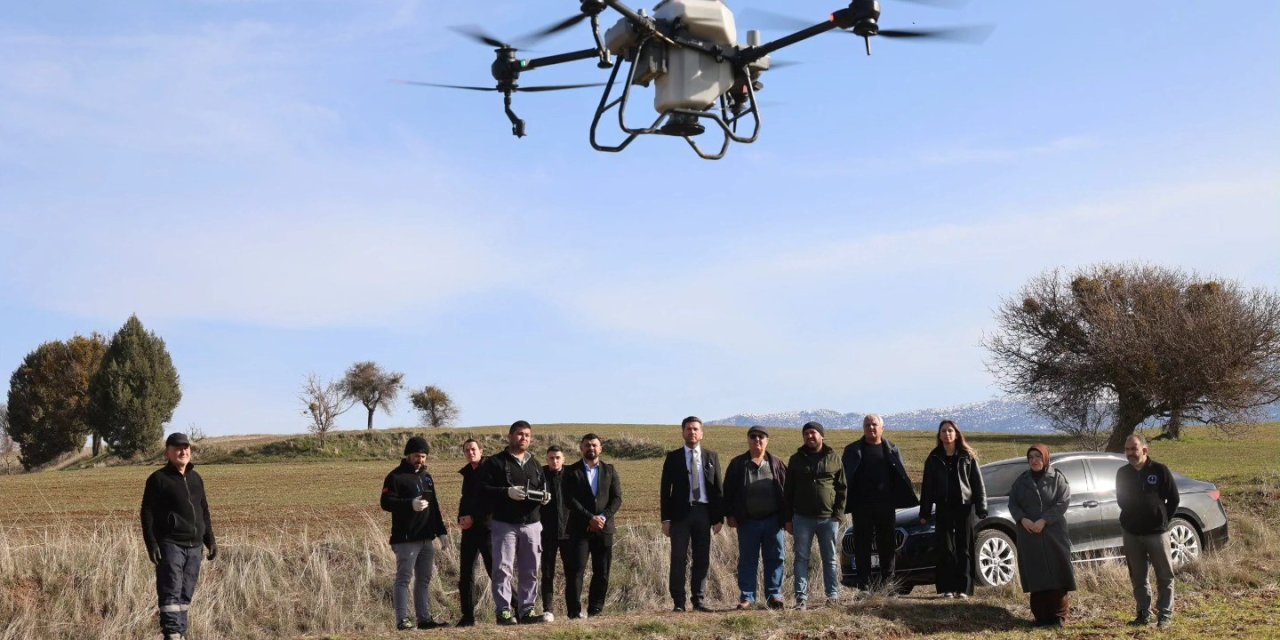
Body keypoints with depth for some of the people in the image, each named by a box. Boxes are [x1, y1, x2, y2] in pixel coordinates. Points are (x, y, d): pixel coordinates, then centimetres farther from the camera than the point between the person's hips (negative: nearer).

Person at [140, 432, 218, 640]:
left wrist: (210, 540, 16)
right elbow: (147, 513, -6)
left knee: (186, 594, 9)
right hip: (170, 544, -6)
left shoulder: (196, 479, 17)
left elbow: (204, 512, 23)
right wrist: (151, 544, -14)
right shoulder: (158, 479, -3)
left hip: (194, 546, 6)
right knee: (171, 592, -11)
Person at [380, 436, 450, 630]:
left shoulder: (427, 477, 18)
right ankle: (402, 620, -5)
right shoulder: (396, 476, -5)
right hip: (405, 538, -7)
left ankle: (425, 618, 16)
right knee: (404, 578, -6)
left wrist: (442, 531, 18)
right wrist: (410, 504, -25)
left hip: (426, 538, 7)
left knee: (424, 579, 10)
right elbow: (386, 502, -14)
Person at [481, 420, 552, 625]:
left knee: (530, 571, 5)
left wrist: (545, 497, 2)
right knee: (503, 569, -6)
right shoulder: (495, 462, 0)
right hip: (504, 524, -5)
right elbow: (483, 489, -8)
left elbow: (544, 488, 26)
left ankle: (527, 611, 11)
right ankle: (504, 612, -2)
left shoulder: (535, 464, 19)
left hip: (532, 524, 5)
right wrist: (507, 492, -20)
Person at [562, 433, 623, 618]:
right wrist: (590, 518, -14)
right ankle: (575, 610, -8)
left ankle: (596, 609, 10)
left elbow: (617, 499, 6)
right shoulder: (571, 471, 5)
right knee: (575, 570, -10)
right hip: (580, 529, -2)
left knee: (602, 572, 2)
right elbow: (570, 499, -5)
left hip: (604, 528, 3)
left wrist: (603, 517, -10)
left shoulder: (609, 470, 13)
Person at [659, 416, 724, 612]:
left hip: (703, 512, 2)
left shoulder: (711, 457, 11)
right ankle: (678, 602, 1)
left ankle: (699, 600, 11)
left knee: (702, 559, 4)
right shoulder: (673, 458, 5)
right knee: (679, 559, -3)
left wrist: (719, 517, 2)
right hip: (680, 513, -2)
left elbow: (718, 489, 10)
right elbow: (665, 489, 3)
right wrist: (665, 519, -5)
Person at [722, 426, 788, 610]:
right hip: (747, 522, 0)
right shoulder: (737, 464, 6)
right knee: (747, 560, 3)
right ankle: (747, 598, 8)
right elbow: (728, 491, 6)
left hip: (773, 520, 0)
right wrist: (729, 515, -2)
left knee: (774, 559, 3)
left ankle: (775, 596, 11)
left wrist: (788, 517, 1)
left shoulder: (777, 464, 7)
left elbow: (786, 490, 7)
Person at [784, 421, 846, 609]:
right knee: (801, 558, 0)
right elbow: (789, 490, 7)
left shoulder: (833, 459, 5)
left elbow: (842, 489, 5)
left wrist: (839, 514, -5)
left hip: (828, 518, -1)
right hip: (802, 518, 1)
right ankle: (801, 597, 2)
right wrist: (788, 518, 2)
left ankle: (833, 595, 14)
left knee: (830, 559, 7)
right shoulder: (796, 459, 7)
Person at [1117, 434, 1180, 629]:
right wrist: (1132, 518, 11)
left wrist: (1162, 520, 3)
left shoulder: (1160, 471, -7)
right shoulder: (1122, 473, 4)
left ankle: (1165, 614, 10)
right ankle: (1144, 613, 17)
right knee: (1138, 577, 8)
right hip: (1131, 533, 3)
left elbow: (1173, 499, 0)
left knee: (1165, 576, 2)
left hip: (1157, 532, -3)